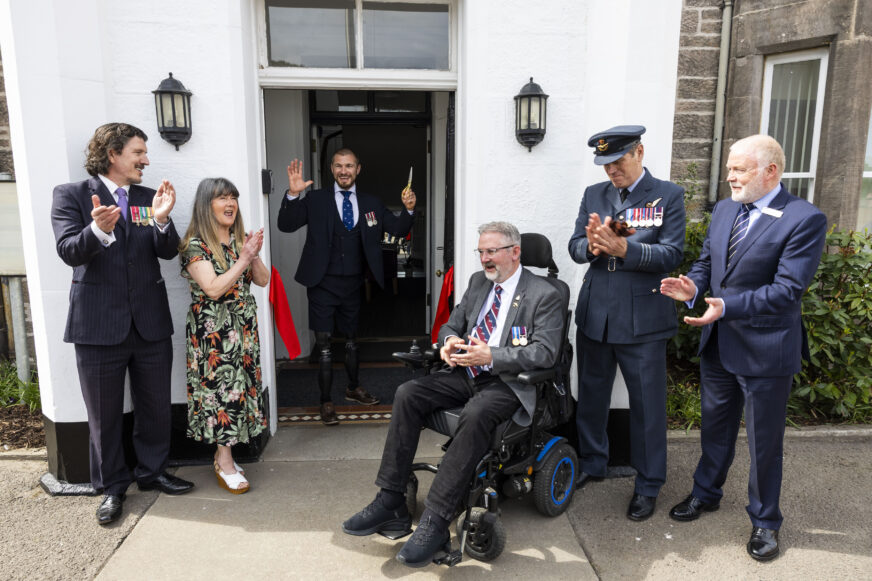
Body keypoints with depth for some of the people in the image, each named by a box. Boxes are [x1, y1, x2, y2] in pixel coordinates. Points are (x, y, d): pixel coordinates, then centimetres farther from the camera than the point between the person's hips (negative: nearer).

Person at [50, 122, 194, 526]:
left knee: (155, 406, 14)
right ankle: (111, 487, 28)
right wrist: (98, 230, -36)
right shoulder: (71, 195, -3)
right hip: (99, 325, -3)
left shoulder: (150, 197, 7)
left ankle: (152, 471, 34)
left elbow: (169, 251, -3)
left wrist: (161, 220, -23)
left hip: (151, 322, 3)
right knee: (104, 414, 10)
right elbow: (69, 251, -16)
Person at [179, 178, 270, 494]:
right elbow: (213, 289, -19)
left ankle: (224, 455, 20)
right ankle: (225, 462, 9)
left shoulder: (241, 240, 9)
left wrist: (255, 254, -10)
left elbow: (263, 280, 7)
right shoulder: (196, 245, -9)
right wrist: (243, 259, -17)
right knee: (222, 388, -4)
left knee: (241, 386, 7)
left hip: (243, 328, 6)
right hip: (213, 331, -6)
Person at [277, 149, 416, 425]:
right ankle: (326, 402, 14)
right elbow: (286, 225, -10)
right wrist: (292, 194, -26)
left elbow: (398, 229, 4)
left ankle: (353, 388, 39)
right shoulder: (316, 200, -3)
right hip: (323, 284, -3)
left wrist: (408, 210, -16)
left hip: (352, 284, 3)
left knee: (351, 339, 20)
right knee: (324, 344, 1)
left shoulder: (371, 203, 6)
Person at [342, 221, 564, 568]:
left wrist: (490, 356, -24)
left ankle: (435, 522, -31)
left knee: (476, 414, -37)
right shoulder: (478, 282, 16)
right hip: (465, 374, 7)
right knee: (407, 393, -16)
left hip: (508, 383, -6)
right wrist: (449, 341, -5)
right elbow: (451, 325, 21)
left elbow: (545, 352, -15)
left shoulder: (545, 296, -4)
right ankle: (390, 502, -14)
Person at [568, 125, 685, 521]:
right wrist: (592, 245, -20)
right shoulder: (593, 195, 9)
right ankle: (591, 463, 38)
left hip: (642, 319, -4)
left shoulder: (668, 196, -4)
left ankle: (648, 485, 24)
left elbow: (672, 254, -13)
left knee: (647, 404, 7)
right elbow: (575, 247, 3)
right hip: (595, 314, 4)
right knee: (591, 396, 17)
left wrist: (622, 248, -27)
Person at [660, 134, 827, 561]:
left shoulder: (804, 219, -16)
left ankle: (764, 521, 32)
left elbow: (788, 289, -23)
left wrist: (727, 306, -33)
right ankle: (706, 493, 43)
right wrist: (694, 286, -11)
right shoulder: (723, 210, 5)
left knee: (764, 441, 11)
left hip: (766, 350, -6)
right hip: (718, 344, 6)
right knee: (715, 426, 22)